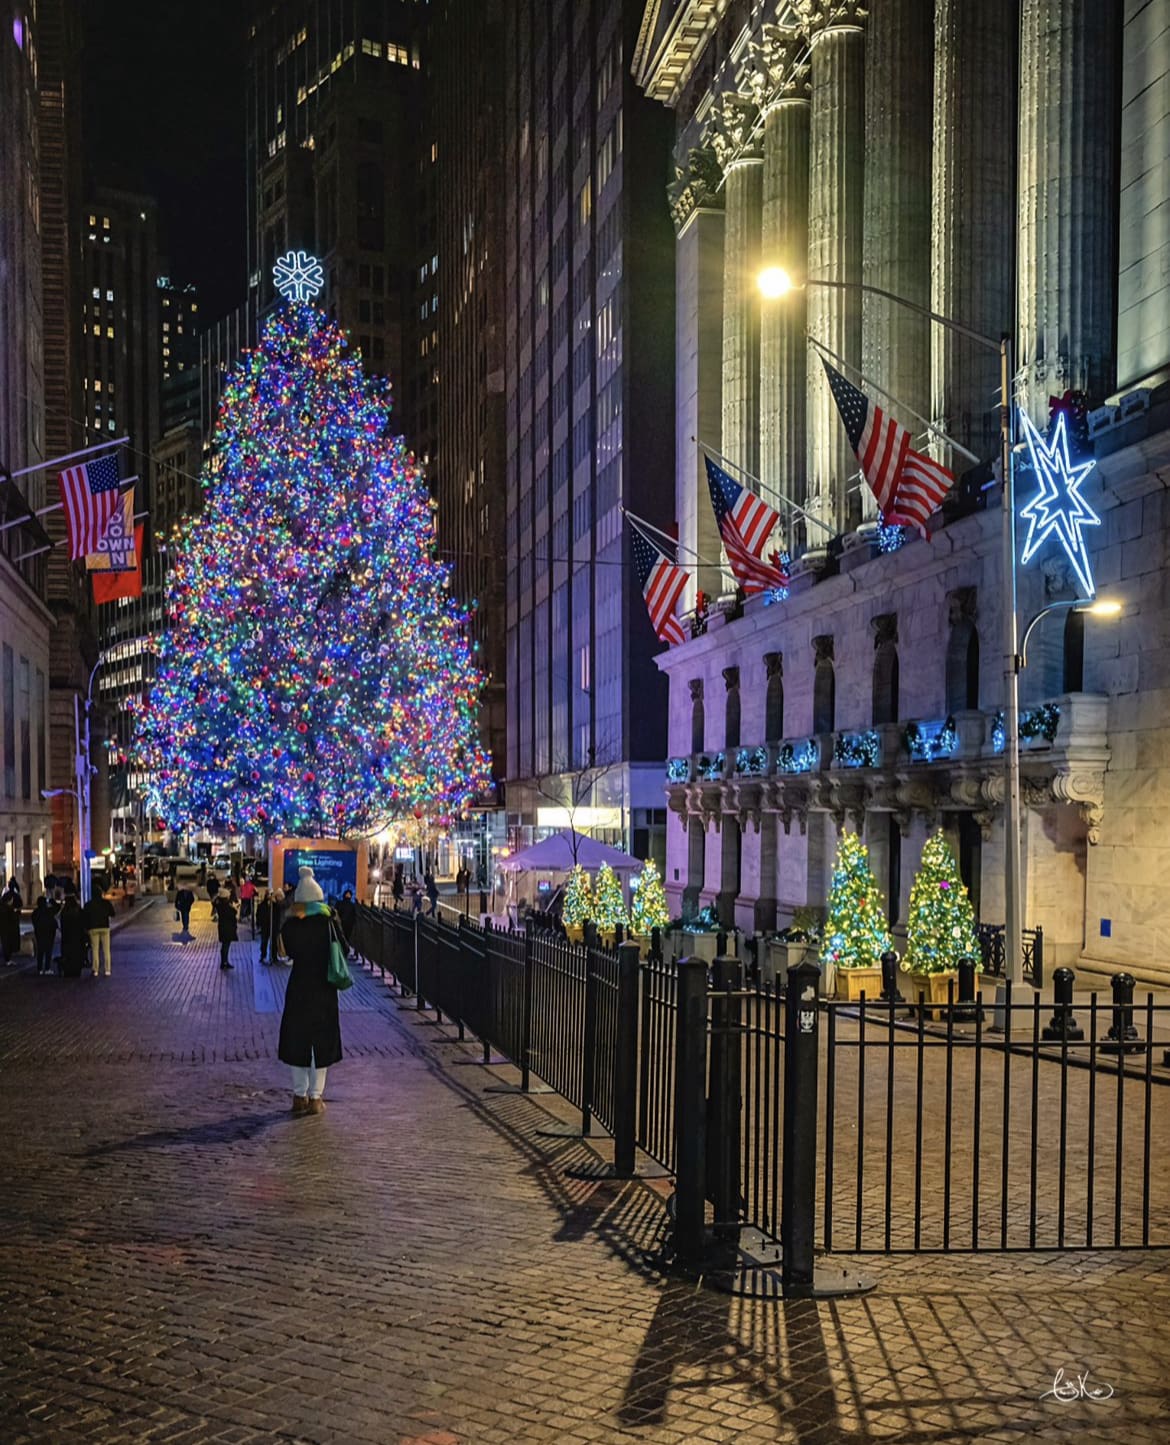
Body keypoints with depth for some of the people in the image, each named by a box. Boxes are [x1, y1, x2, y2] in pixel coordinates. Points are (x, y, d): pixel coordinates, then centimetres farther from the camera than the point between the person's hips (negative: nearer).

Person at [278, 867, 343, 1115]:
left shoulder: (290, 926, -8)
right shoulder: (328, 923, -8)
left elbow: (291, 952, 6)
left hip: (299, 987, 0)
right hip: (324, 989, 0)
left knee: (296, 1040, 12)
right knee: (322, 1040, 8)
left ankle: (300, 1095, 14)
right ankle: (316, 1097, 8)